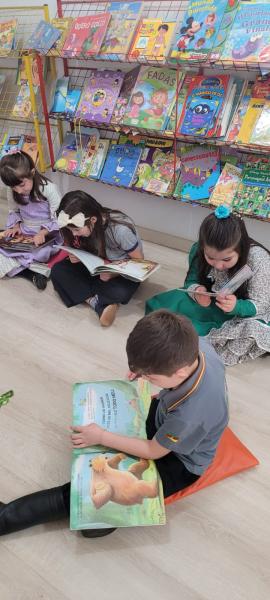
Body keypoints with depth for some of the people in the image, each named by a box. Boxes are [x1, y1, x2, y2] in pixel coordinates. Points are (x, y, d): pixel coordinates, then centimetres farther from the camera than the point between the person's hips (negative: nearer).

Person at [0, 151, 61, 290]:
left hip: (48, 234, -5)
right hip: (24, 233, 6)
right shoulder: (12, 192, -5)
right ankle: (33, 272, -25)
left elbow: (58, 219, -18)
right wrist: (16, 226, -9)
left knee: (40, 252, -35)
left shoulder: (49, 189, -20)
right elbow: (13, 212, 12)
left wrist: (42, 233, -31)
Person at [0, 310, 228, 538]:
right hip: (167, 420, 8)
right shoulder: (197, 344, -28)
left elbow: (154, 451, -22)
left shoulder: (190, 415, -43)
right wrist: (144, 366, -13)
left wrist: (101, 437, -15)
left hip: (180, 462, -7)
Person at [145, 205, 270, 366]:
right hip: (210, 303, 3)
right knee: (159, 304, -17)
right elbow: (192, 281, -7)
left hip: (243, 312, -3)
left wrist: (236, 306, -44)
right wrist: (197, 291, -32)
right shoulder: (199, 250, -20)